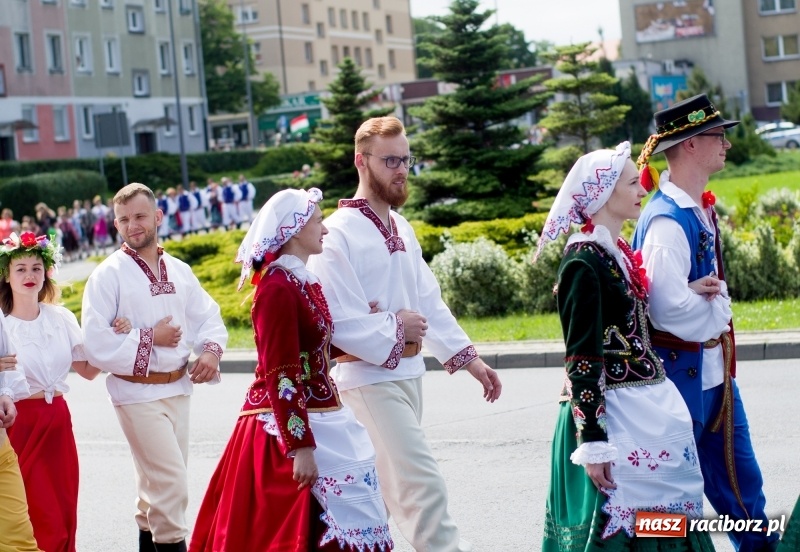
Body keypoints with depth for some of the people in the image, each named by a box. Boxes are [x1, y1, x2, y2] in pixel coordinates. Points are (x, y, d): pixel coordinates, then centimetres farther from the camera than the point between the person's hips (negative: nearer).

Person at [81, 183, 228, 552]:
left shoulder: (179, 271, 8)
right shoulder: (108, 276, -9)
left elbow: (208, 316, 12)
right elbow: (95, 344, -15)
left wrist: (212, 349, -8)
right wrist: (150, 338, -13)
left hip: (178, 388, 6)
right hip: (137, 393, -6)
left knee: (157, 481, 17)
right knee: (172, 483, -11)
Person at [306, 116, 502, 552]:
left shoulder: (401, 228, 13)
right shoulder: (339, 234, -14)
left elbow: (428, 300, 16)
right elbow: (335, 320, -19)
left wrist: (467, 357, 11)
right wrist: (395, 329, -10)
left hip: (407, 373, 8)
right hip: (369, 378, -8)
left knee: (384, 490, 14)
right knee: (423, 485, -12)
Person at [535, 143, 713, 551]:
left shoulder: (621, 252, 11)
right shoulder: (584, 260, -15)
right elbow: (581, 357, -18)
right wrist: (591, 441, -20)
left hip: (649, 407, 9)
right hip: (611, 411, -9)